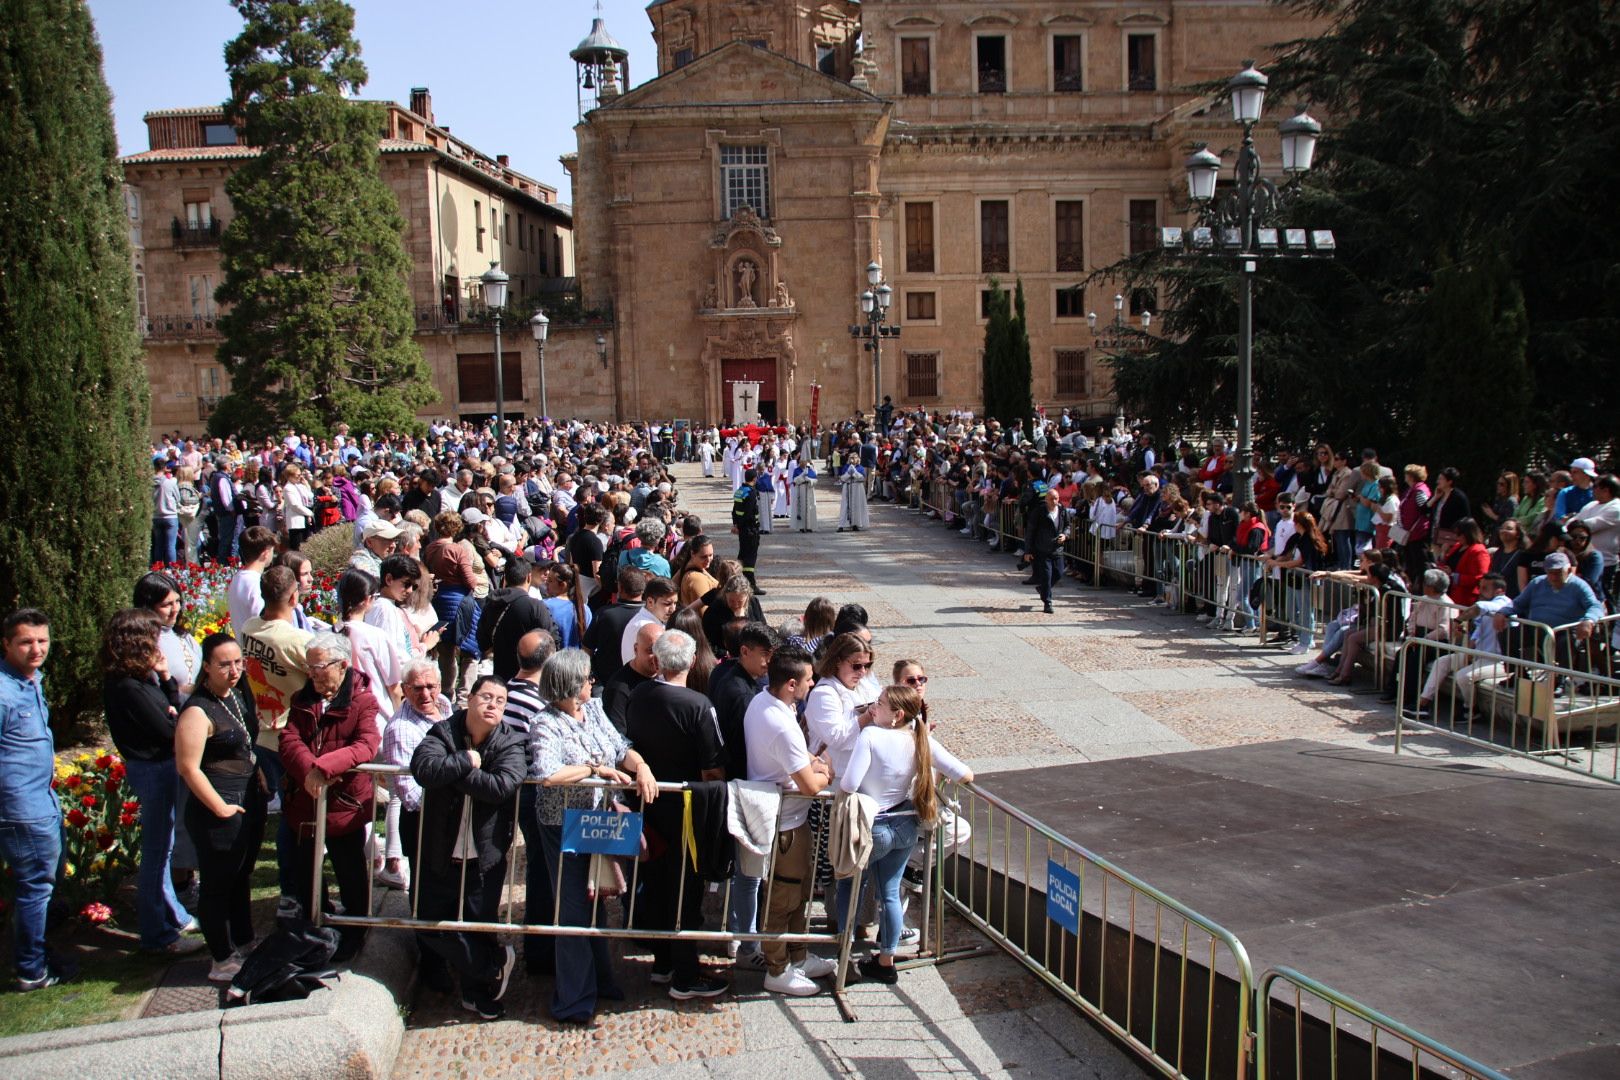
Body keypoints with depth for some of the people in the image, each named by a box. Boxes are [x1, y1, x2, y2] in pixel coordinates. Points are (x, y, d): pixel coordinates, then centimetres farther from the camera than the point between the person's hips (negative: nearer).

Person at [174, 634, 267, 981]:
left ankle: (244, 944, 37)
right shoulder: (198, 712, -20)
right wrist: (220, 808, -18)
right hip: (220, 813, -9)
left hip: (251, 801, 9)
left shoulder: (240, 695, 6)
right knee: (216, 885, 6)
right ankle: (222, 960, 18)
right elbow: (188, 768, -21)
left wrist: (259, 777, 10)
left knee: (242, 878, 22)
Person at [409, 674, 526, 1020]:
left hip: (485, 857, -2)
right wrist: (466, 761, -22)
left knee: (480, 927, 8)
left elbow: (502, 786, -25)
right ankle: (495, 963, 27)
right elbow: (424, 768, -24)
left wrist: (453, 771, -19)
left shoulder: (511, 743, -7)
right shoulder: (443, 733, -4)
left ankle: (478, 992, 33)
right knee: (431, 925, 7)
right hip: (441, 853, 2)